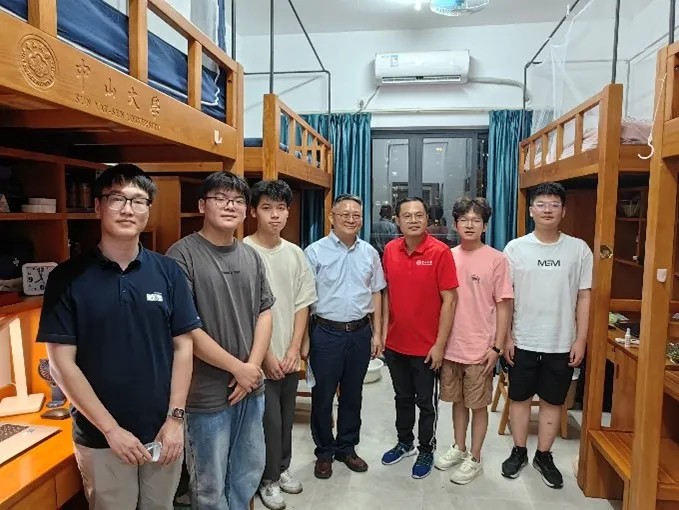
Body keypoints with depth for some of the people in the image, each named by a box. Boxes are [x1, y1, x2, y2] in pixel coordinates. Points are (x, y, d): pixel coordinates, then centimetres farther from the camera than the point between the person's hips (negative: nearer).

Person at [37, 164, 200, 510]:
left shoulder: (168, 272, -2)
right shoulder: (69, 277, -7)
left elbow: (183, 347, -1)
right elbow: (61, 363, -9)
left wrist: (175, 418, -7)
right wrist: (111, 428, -11)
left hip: (163, 431, 2)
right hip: (100, 437, -2)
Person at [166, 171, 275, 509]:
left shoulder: (251, 256, 6)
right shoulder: (183, 255, -13)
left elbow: (264, 313, 6)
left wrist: (253, 367, -7)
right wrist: (238, 368, -13)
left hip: (251, 387, 6)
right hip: (207, 394, -6)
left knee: (250, 472, 22)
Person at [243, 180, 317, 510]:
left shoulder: (295, 254, 3)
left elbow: (302, 304, 5)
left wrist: (293, 350, -2)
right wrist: (265, 354, -12)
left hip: (289, 357, 5)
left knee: (286, 418, 19)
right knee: (269, 421, 7)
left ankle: (282, 468, 41)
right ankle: (268, 479, 30)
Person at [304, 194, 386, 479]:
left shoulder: (369, 253, 5)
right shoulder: (315, 252, -7)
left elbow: (375, 294, 10)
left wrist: (377, 333, 8)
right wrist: (304, 339, -9)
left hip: (360, 332, 4)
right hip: (326, 333, -3)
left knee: (352, 394, 16)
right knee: (323, 396, 9)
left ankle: (347, 448, 36)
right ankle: (324, 452, 30)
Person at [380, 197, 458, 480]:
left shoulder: (440, 252, -15)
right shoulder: (390, 250, -1)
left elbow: (449, 300, -14)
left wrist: (440, 344, -15)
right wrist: (383, 330, 4)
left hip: (426, 346, -4)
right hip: (395, 343, 5)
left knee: (426, 402, 13)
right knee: (402, 397, 21)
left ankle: (427, 450, 35)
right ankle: (404, 442, 42)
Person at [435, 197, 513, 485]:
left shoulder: (496, 259, -8)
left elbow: (504, 306, -7)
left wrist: (496, 347, -10)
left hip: (480, 348, -4)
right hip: (450, 345, 4)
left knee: (478, 404, 10)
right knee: (457, 400, 18)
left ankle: (475, 459, 27)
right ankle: (459, 448, 37)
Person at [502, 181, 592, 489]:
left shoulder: (579, 249, -2)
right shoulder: (515, 248, -4)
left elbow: (584, 297, 2)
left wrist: (580, 340, -2)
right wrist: (506, 337, -4)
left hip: (561, 344, 1)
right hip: (523, 342, 0)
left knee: (552, 401, 13)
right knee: (519, 398, 12)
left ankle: (544, 456, 32)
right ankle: (519, 452, 32)